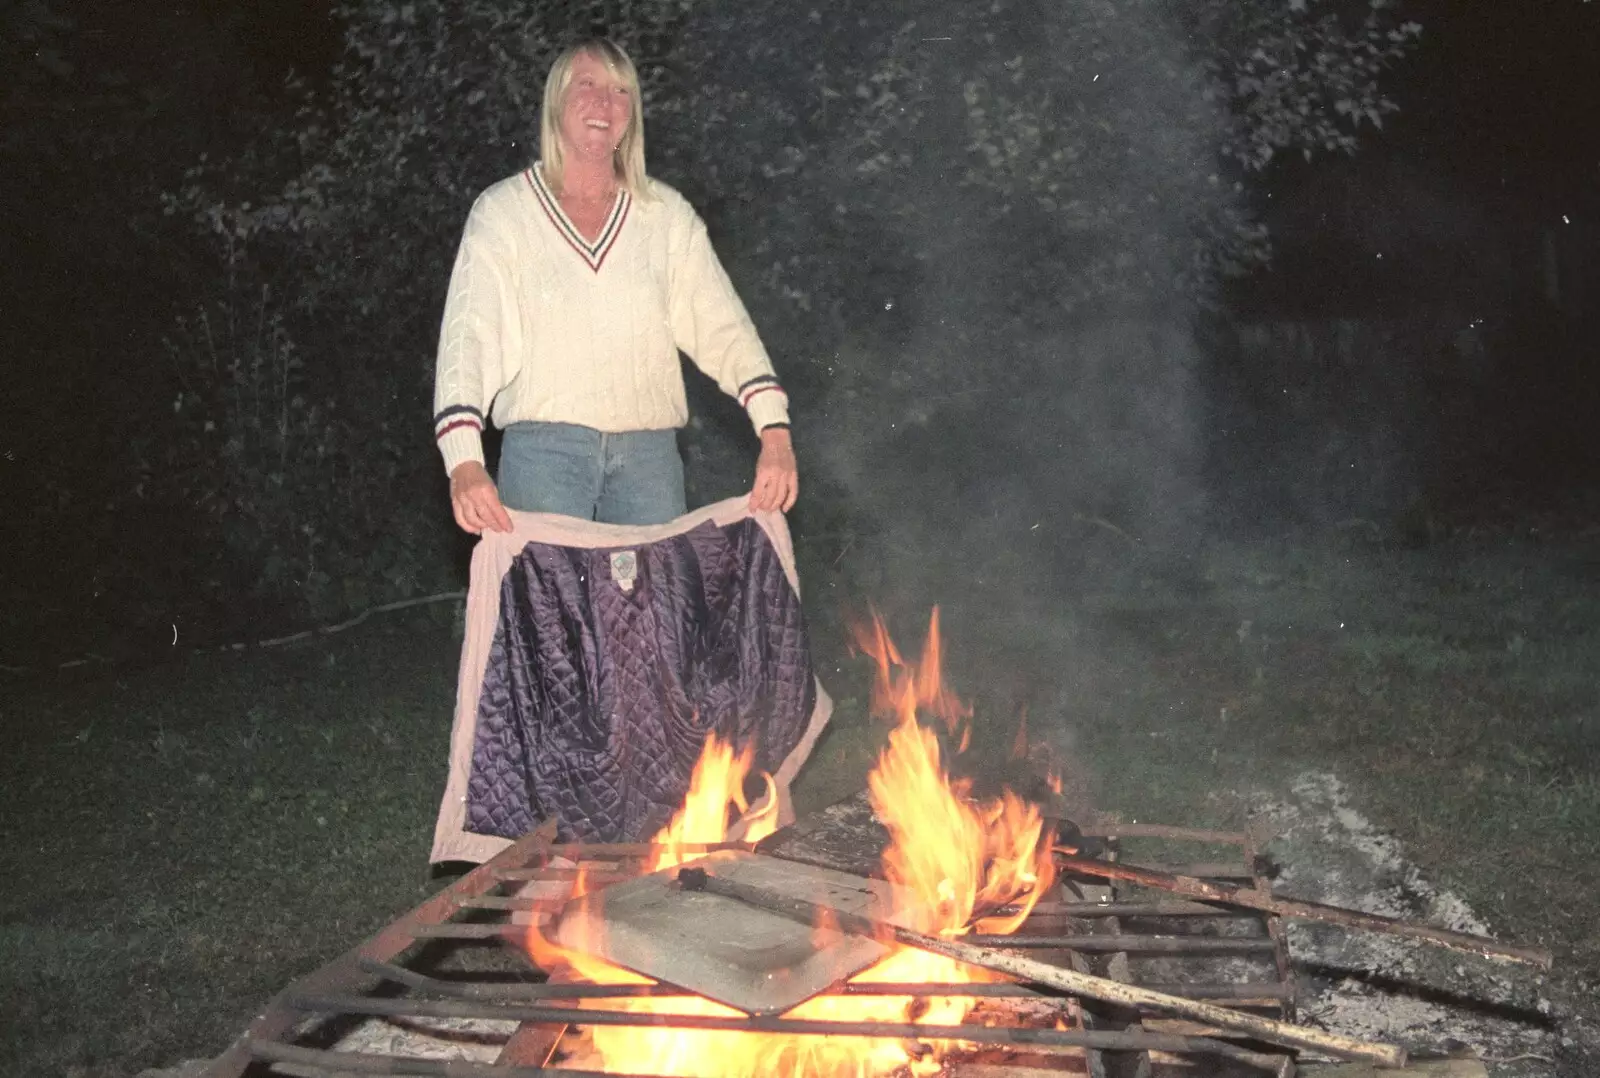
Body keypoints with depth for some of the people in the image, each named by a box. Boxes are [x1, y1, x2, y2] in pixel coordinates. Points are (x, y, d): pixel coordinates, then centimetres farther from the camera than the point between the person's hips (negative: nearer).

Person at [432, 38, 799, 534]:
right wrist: (465, 462, -22)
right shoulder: (502, 211, 3)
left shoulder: (666, 214, 9)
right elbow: (466, 333, -7)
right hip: (544, 448, -2)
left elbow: (723, 325, 2)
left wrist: (775, 432, -13)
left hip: (650, 450, 2)